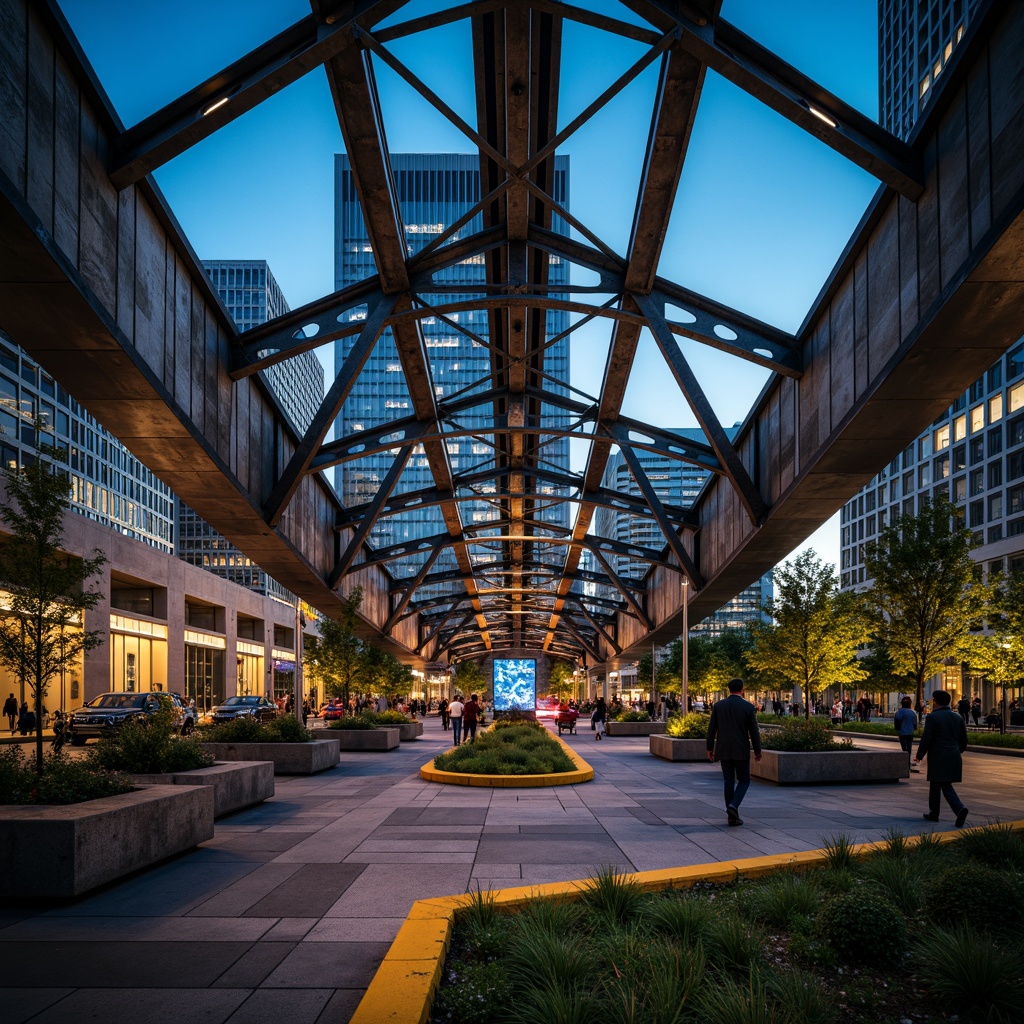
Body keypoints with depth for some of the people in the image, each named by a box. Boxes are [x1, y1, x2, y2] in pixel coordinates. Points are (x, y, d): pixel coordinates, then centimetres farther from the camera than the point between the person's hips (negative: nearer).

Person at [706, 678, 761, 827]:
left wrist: (710, 748, 11)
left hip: (724, 750, 3)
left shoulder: (718, 706, 0)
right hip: (741, 751, -3)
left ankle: (732, 816, 10)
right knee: (743, 781, 10)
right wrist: (757, 751, 5)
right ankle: (733, 806, -13)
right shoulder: (748, 706, -7)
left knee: (729, 782, 11)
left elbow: (711, 729, 2)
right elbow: (754, 731, -6)